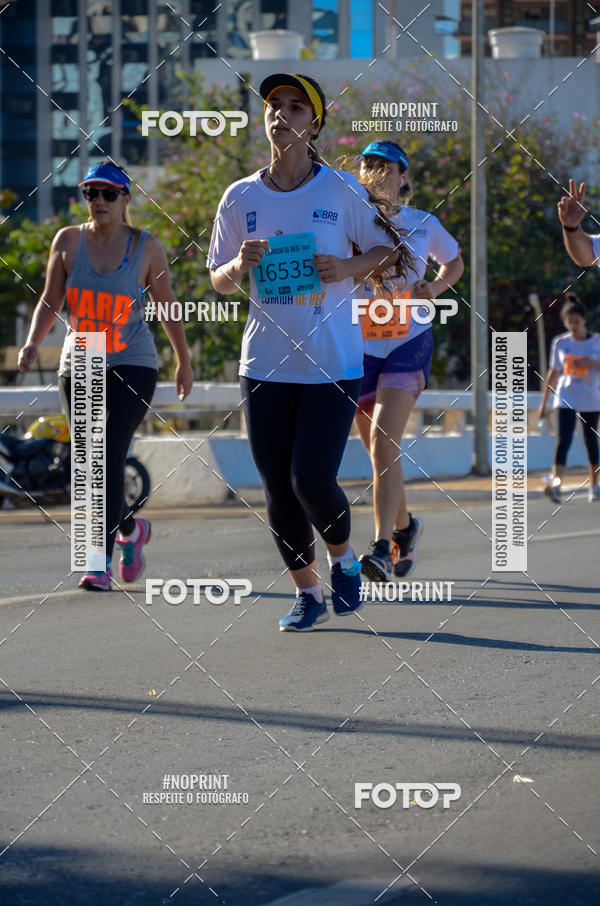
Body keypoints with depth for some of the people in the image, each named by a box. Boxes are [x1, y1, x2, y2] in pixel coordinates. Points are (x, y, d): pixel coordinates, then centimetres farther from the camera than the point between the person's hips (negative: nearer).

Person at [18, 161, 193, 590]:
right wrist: (33, 342, -15)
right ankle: (131, 529, 36)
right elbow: (50, 302, 2)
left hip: (132, 366, -3)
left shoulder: (147, 248, -5)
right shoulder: (68, 241, -1)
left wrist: (184, 362, 14)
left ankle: (102, 562, -16)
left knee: (110, 457, -18)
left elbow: (168, 309, 6)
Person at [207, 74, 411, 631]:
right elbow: (218, 281, 11)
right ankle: (306, 593, 20)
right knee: (278, 489, 4)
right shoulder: (240, 198, 4)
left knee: (312, 480, -11)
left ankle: (343, 559, 18)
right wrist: (240, 265, -11)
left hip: (333, 363, -3)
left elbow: (387, 250, 7)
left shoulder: (342, 190, -2)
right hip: (265, 364, 3)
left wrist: (348, 268, -12)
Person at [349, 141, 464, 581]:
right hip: (359, 348, 2)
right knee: (381, 451, 10)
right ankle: (404, 526, 36)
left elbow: (454, 262, 20)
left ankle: (383, 547, -25)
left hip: (408, 345, -2)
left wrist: (434, 288, 1)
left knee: (384, 441, -20)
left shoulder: (424, 225, 3)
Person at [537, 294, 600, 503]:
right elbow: (554, 373, 10)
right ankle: (555, 483, -29)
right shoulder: (560, 343, 3)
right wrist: (544, 401, 11)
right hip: (566, 398, -1)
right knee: (563, 439, -16)